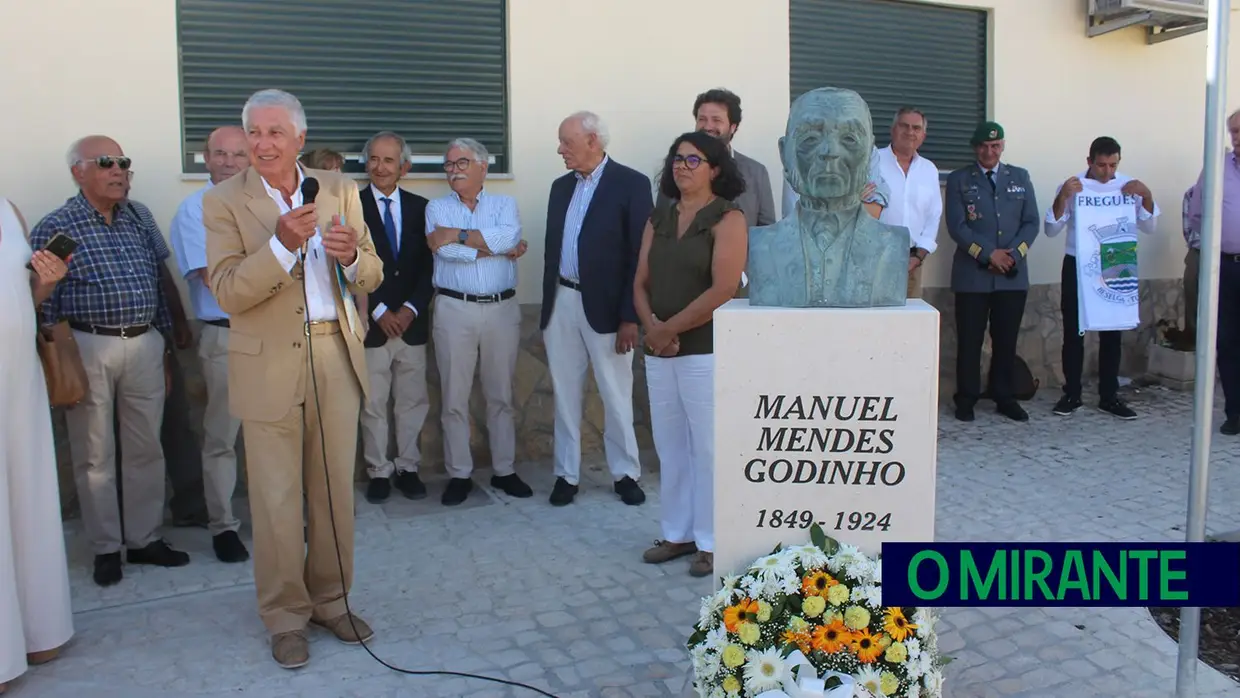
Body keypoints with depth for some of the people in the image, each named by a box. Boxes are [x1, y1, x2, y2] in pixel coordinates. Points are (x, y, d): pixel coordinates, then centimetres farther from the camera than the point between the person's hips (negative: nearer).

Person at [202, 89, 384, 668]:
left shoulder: (339, 190, 6)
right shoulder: (224, 201, -2)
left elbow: (371, 278, 5)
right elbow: (227, 293, -11)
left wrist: (352, 255, -18)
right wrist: (281, 245, -24)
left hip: (337, 358, 3)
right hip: (270, 366, -2)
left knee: (335, 490, 12)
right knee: (277, 500, 5)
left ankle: (330, 600, 29)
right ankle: (286, 616, 21)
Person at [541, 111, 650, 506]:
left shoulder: (631, 184, -7)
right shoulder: (561, 187, 12)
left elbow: (640, 254, -11)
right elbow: (551, 248, 15)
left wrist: (630, 317, -15)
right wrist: (547, 309, 12)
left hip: (605, 307, -5)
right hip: (561, 302, 6)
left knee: (617, 398, 6)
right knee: (565, 395, 11)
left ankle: (626, 474, 20)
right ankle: (567, 475, 21)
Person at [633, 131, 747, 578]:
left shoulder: (727, 219, -6)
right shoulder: (659, 218, 13)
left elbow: (722, 290, -16)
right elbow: (641, 283, 11)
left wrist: (670, 328, -12)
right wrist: (651, 327, -8)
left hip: (707, 351, -6)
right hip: (659, 352, 6)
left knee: (707, 449, 1)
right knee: (670, 447, 13)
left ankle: (711, 543, 13)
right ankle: (677, 533, 26)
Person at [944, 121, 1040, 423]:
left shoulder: (1020, 177, 12)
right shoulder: (958, 180, 4)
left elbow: (1031, 222, 8)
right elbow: (956, 226, -5)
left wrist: (1013, 254, -7)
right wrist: (988, 254, -13)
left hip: (1013, 274, 2)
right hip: (972, 274, -2)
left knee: (1007, 339, 7)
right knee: (969, 340, 1)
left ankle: (1005, 398, 17)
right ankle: (966, 399, 10)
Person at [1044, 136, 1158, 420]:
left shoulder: (1128, 186, 3)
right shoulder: (1073, 187, -3)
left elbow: (1150, 227, -1)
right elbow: (1051, 230, -9)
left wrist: (1146, 195, -17)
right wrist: (1062, 197, -24)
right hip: (1077, 267, -2)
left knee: (1111, 333, 6)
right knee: (1073, 332, 2)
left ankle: (1109, 396, 15)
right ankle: (1071, 394, 12)